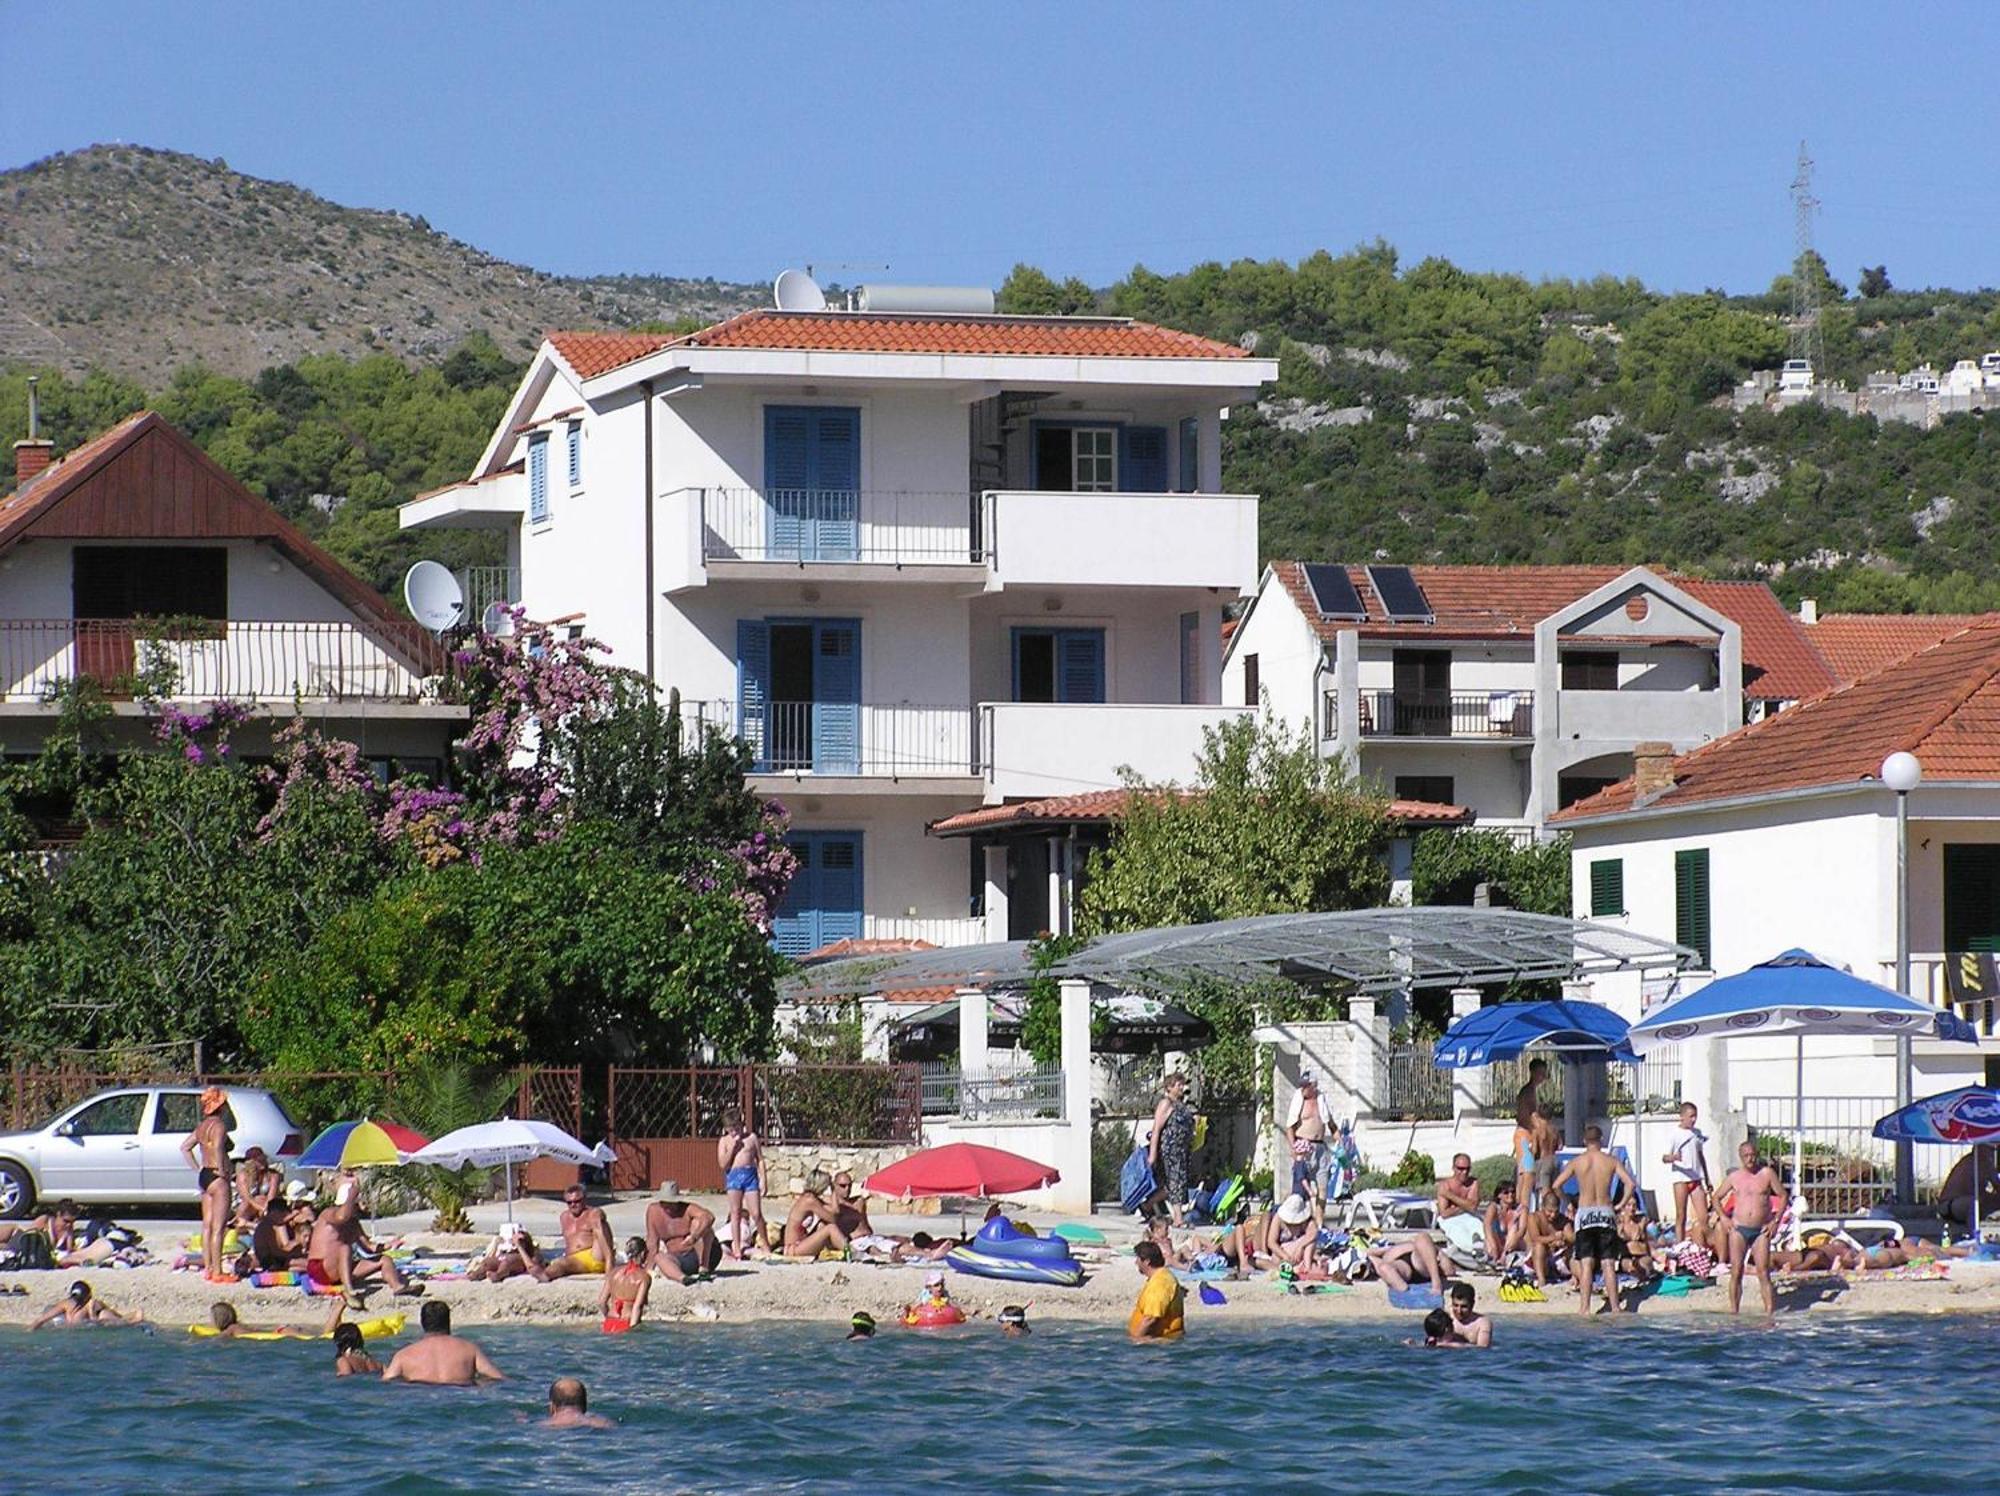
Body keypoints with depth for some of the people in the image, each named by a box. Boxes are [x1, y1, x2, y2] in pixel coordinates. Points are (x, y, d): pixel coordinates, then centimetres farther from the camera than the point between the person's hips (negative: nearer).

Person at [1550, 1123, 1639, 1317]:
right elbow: (1631, 1184, -5)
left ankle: (1585, 1307, -8)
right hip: (1605, 1213, 1)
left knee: (1586, 1263, -2)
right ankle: (1614, 1306, 1)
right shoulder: (1611, 1161, 2)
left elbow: (1556, 1186, -2)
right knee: (1609, 1264, 3)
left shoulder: (1577, 1162, 0)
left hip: (1584, 1214, -1)